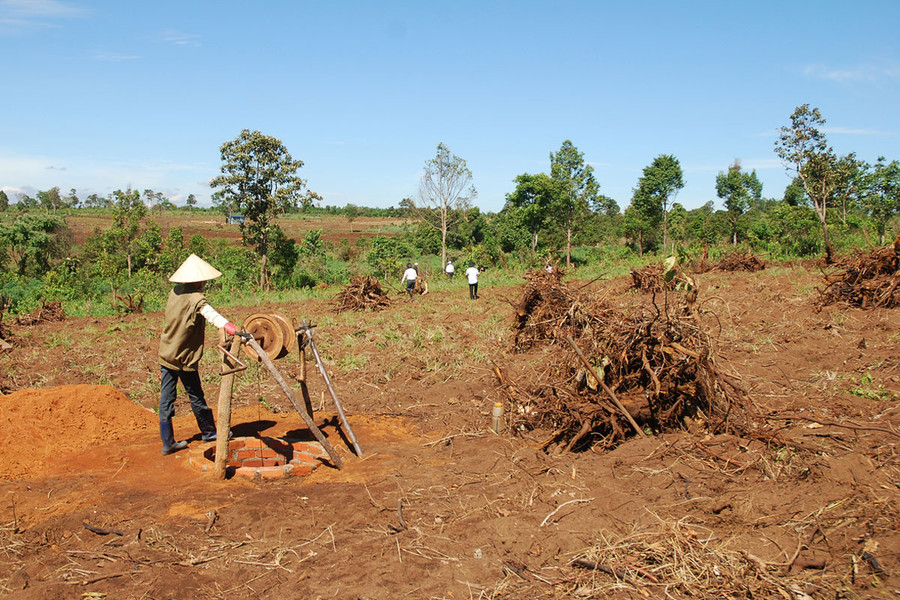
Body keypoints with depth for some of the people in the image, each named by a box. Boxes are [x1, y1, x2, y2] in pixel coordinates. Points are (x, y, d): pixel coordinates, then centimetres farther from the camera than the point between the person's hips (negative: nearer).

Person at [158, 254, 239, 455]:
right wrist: (233, 329, -54)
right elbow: (213, 316, -39)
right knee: (196, 397, 11)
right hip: (184, 359, -6)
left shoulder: (174, 293, 2)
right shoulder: (196, 300, -21)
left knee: (166, 399, 8)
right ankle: (208, 432, 28)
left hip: (166, 354, 6)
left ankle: (167, 442, 14)